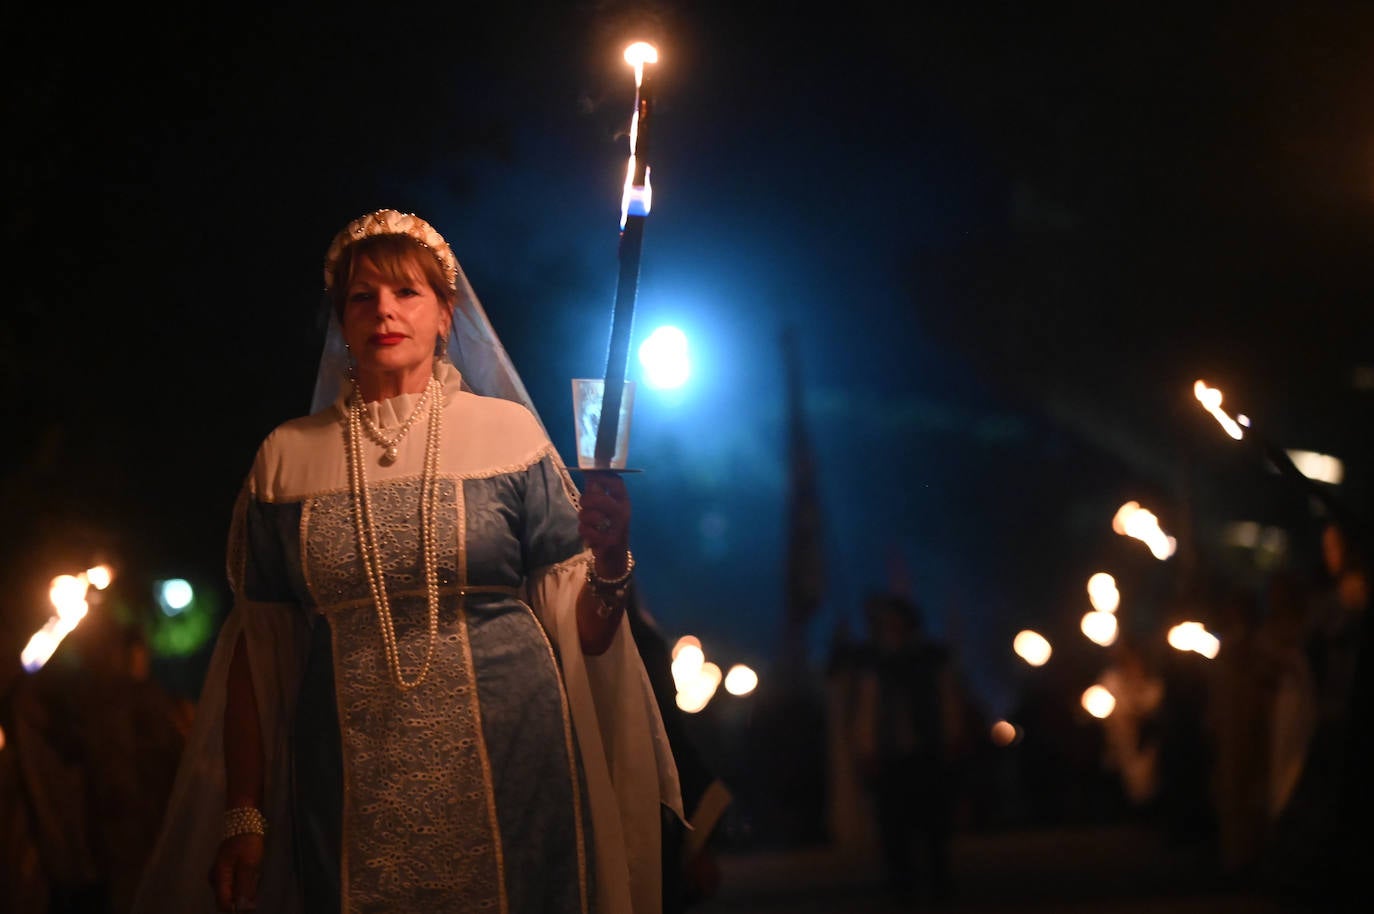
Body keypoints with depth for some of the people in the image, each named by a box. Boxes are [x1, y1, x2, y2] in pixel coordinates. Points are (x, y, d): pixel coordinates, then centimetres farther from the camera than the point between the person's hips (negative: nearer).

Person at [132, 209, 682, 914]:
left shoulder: (508, 431, 3)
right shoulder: (287, 457, 7)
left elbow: (578, 631, 2)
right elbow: (257, 649, 7)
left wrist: (608, 566, -19)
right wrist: (244, 816, 2)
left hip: (505, 783, -1)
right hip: (350, 797, 1)